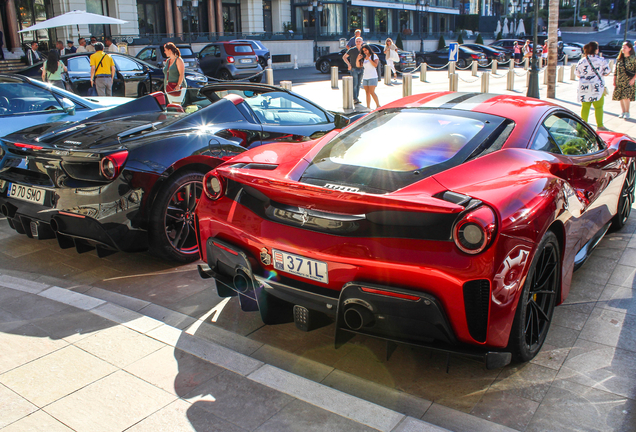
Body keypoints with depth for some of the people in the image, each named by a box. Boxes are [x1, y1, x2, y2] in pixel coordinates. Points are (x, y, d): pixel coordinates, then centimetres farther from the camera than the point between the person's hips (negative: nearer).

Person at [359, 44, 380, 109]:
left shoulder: (374, 56, 1)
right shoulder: (363, 58, 15)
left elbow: (375, 65, -13)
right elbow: (358, 65, 7)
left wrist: (369, 59, -19)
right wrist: (358, 59, -10)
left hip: (372, 77, -6)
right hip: (365, 77, 6)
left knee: (372, 92, -15)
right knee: (367, 93, 2)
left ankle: (378, 105, -9)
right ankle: (368, 107, 3)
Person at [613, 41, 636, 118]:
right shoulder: (619, 59, 9)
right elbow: (615, 70, 12)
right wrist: (614, 81, 7)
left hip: (628, 82, -4)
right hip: (619, 81, 5)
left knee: (626, 97, -13)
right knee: (620, 97, 5)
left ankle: (627, 112, 1)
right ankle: (622, 112, 18)